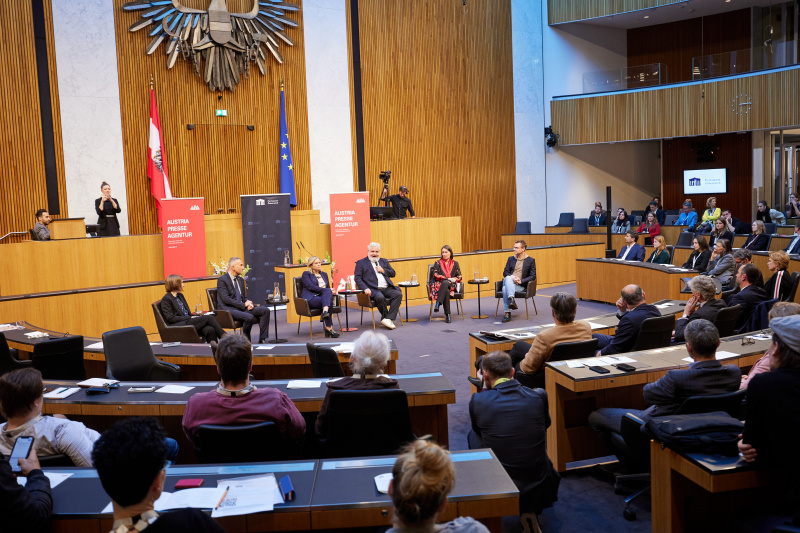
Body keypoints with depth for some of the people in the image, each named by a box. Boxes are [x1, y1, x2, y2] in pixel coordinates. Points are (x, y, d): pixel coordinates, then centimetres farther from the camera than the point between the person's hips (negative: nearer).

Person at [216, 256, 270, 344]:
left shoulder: (240, 280, 18)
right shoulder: (222, 280, -7)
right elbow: (226, 299, -16)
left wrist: (248, 303, -2)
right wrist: (244, 304, -17)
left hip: (242, 308, 8)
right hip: (228, 309, -8)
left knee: (265, 311, -8)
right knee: (249, 317, -34)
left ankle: (262, 340, -10)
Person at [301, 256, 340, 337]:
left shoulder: (324, 274, 27)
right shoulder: (306, 274, 7)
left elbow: (328, 288, 24)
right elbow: (311, 287, -9)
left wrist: (331, 291, -3)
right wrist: (328, 290, -16)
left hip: (323, 297, 5)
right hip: (311, 299, -5)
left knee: (328, 292, -31)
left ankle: (325, 312, -53)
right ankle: (329, 328, -41)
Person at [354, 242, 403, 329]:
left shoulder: (384, 261, 26)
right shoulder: (361, 263, 11)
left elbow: (393, 273, 23)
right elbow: (357, 278, 1)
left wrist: (383, 270, 3)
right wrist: (365, 288, -16)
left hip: (387, 288, 5)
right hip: (374, 289, -5)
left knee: (398, 294, -23)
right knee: (380, 297, -36)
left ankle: (388, 319, -25)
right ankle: (385, 317, -13)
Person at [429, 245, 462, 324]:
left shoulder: (455, 263, 18)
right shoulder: (438, 263, 13)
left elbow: (459, 276, 14)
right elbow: (435, 275, -1)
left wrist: (454, 279, -10)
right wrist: (448, 278, -11)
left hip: (451, 286, 1)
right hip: (439, 285, -1)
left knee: (445, 283, -40)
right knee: (446, 292, -39)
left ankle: (438, 304, -49)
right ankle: (447, 314, -45)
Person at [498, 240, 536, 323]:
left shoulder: (531, 260, 9)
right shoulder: (511, 259, 21)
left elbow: (533, 276, 2)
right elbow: (505, 272, 13)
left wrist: (521, 281, -13)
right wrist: (512, 277, -10)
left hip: (520, 285, -3)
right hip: (508, 282, 3)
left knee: (505, 289, -35)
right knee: (508, 278, -36)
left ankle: (506, 313, -40)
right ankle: (511, 299, -47)